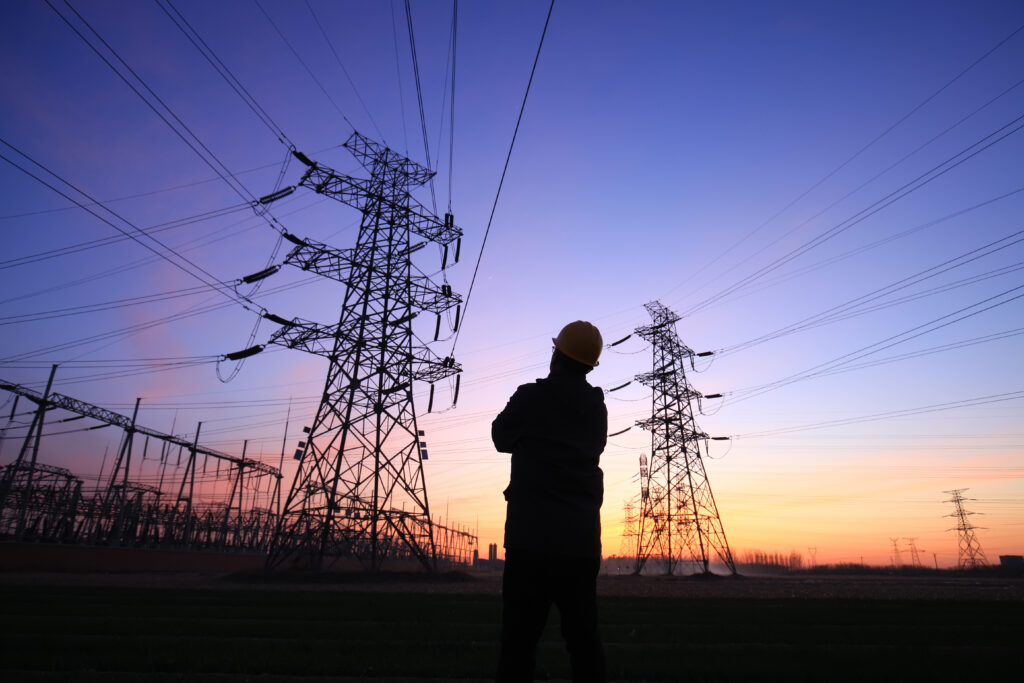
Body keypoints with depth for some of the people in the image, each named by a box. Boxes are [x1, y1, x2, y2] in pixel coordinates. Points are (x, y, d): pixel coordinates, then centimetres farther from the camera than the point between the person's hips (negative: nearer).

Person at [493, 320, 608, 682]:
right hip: (582, 540, 5)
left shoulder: (531, 398, -6)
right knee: (584, 641, 11)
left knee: (519, 642, -1)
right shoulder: (596, 408, 9)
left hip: (533, 537, -5)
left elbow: (502, 438, 10)